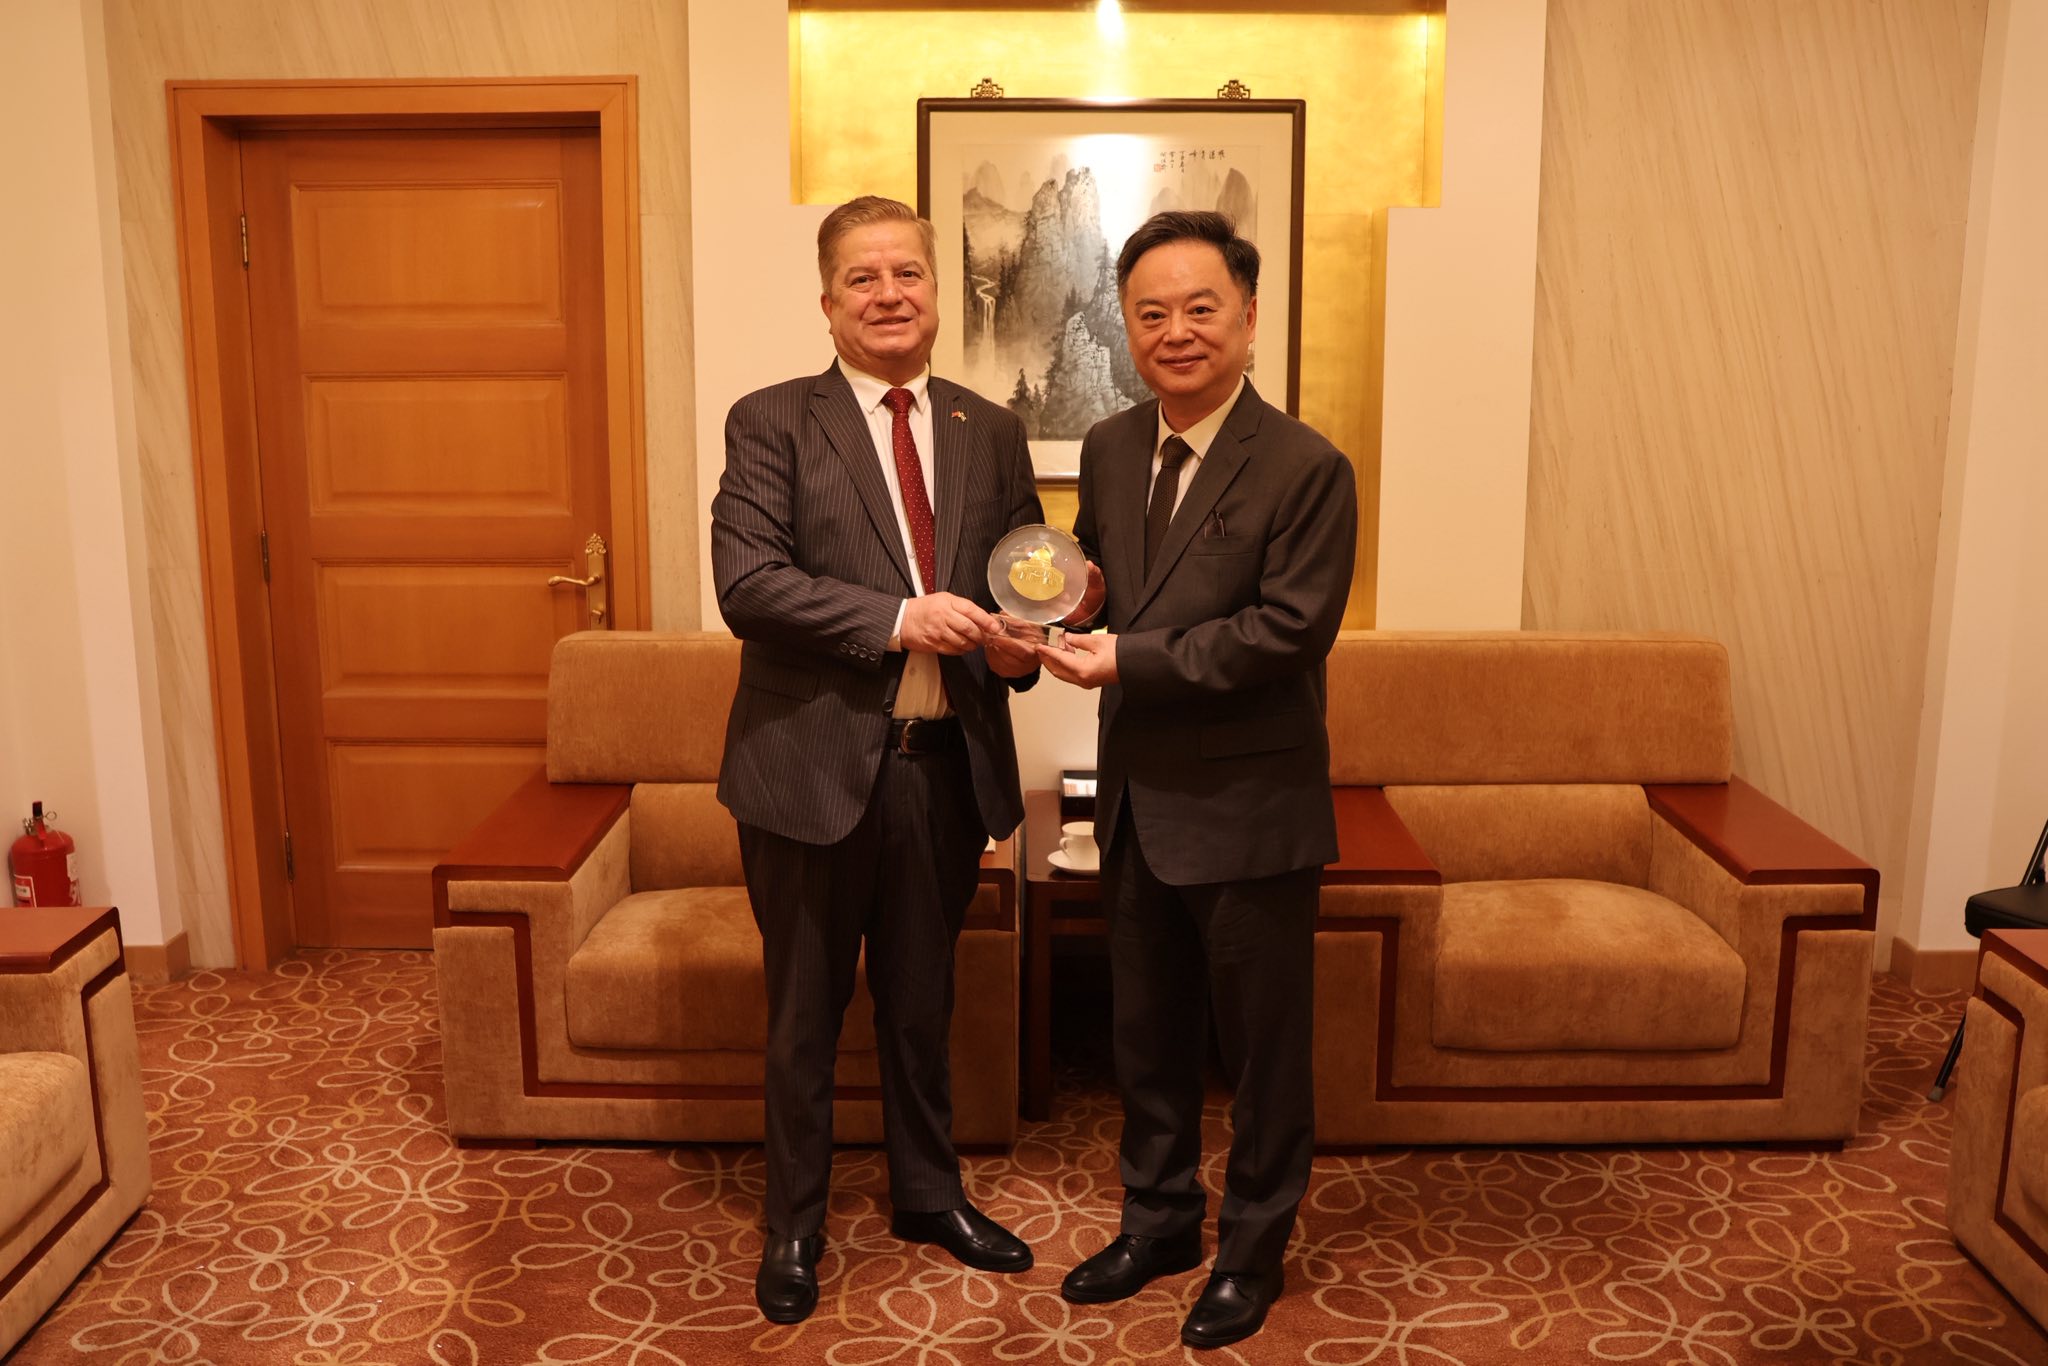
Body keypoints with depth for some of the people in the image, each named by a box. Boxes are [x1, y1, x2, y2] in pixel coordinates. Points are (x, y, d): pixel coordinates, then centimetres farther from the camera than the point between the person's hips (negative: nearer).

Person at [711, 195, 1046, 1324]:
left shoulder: (991, 432, 8)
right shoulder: (771, 422, -4)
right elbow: (745, 579, -16)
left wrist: (1017, 644, -8)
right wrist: (897, 618, -24)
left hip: (947, 765, 4)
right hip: (815, 764, -3)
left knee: (922, 1000, 20)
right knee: (804, 1013, 12)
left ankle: (929, 1194, 41)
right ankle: (794, 1224, 33)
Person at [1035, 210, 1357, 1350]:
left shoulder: (1307, 468, -14)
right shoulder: (1109, 448, 6)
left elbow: (1290, 628, -21)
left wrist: (1131, 658, -22)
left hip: (1251, 809, -6)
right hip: (1139, 798, 6)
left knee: (1263, 1043, 11)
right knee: (1148, 1033, 20)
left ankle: (1254, 1248, 31)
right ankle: (1159, 1220, 40)